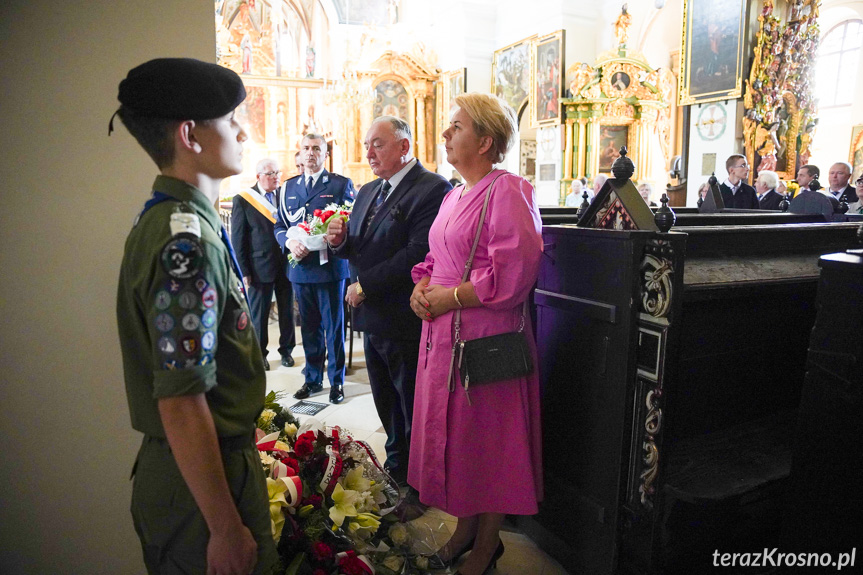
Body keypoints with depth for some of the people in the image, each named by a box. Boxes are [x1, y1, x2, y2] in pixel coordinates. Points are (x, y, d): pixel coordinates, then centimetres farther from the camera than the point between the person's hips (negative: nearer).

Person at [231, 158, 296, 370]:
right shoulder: (242, 200, -3)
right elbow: (237, 239, -3)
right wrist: (243, 271, -7)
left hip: (286, 263, 3)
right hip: (260, 267, -3)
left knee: (287, 310, 12)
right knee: (258, 313, 9)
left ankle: (286, 350, 28)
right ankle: (259, 354, 25)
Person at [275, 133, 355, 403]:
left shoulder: (341, 184, 0)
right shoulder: (289, 186, 13)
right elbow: (280, 225, 13)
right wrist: (289, 242, -9)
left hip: (330, 266, -4)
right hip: (300, 267, 4)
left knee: (334, 326, 5)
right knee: (309, 327, 14)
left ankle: (336, 380, 19)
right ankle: (313, 379, 27)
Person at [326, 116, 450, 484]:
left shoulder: (433, 189, -14)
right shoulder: (367, 192, 15)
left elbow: (418, 253, -24)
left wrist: (365, 285, -18)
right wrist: (340, 240, -5)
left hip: (406, 319, -8)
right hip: (372, 317, 8)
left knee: (413, 408, 9)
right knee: (387, 405, 20)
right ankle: (396, 466, 39)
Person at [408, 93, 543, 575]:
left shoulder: (507, 192, -13)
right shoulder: (454, 196, 15)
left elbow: (513, 274, -21)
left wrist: (450, 297, -16)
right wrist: (422, 288, 2)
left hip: (486, 336, -8)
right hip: (443, 334, 8)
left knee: (487, 440, 7)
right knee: (452, 432, 17)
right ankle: (466, 526, 38)